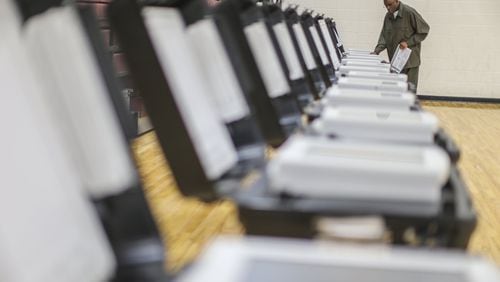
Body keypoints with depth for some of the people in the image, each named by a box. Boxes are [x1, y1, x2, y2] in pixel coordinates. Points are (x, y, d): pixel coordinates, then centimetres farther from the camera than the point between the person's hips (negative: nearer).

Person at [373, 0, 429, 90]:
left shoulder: (410, 12, -11)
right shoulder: (388, 16, 8)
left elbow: (424, 30, -7)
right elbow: (384, 36, 10)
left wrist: (408, 43, -14)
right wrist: (376, 51, -6)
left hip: (410, 61, -6)